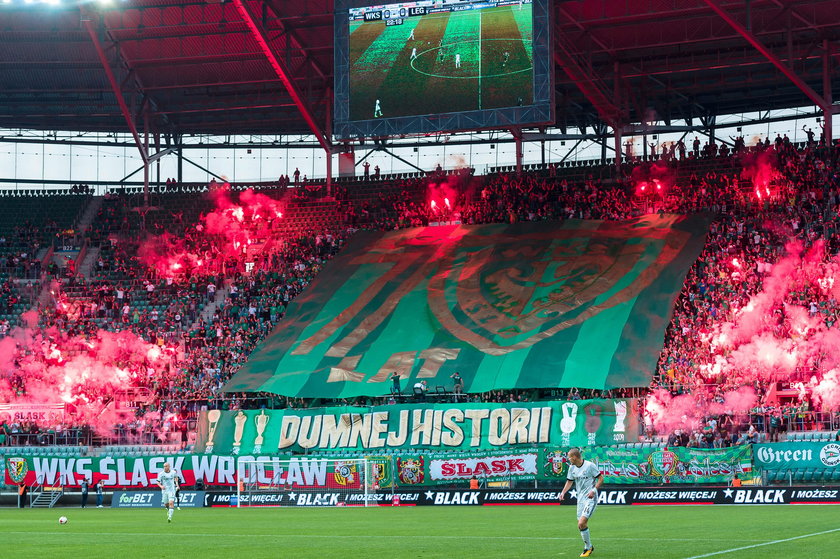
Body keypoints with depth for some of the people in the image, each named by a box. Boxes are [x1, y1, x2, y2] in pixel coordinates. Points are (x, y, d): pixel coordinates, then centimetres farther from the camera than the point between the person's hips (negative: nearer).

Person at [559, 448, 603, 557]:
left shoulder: (590, 465, -12)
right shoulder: (572, 468, 7)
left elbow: (601, 478, -6)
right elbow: (569, 481, 17)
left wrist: (594, 490, -18)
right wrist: (563, 492, 0)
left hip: (590, 498, -7)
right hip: (580, 498, 7)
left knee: (582, 523, -18)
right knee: (581, 525, 6)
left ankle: (588, 547, -3)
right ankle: (589, 547, 24)